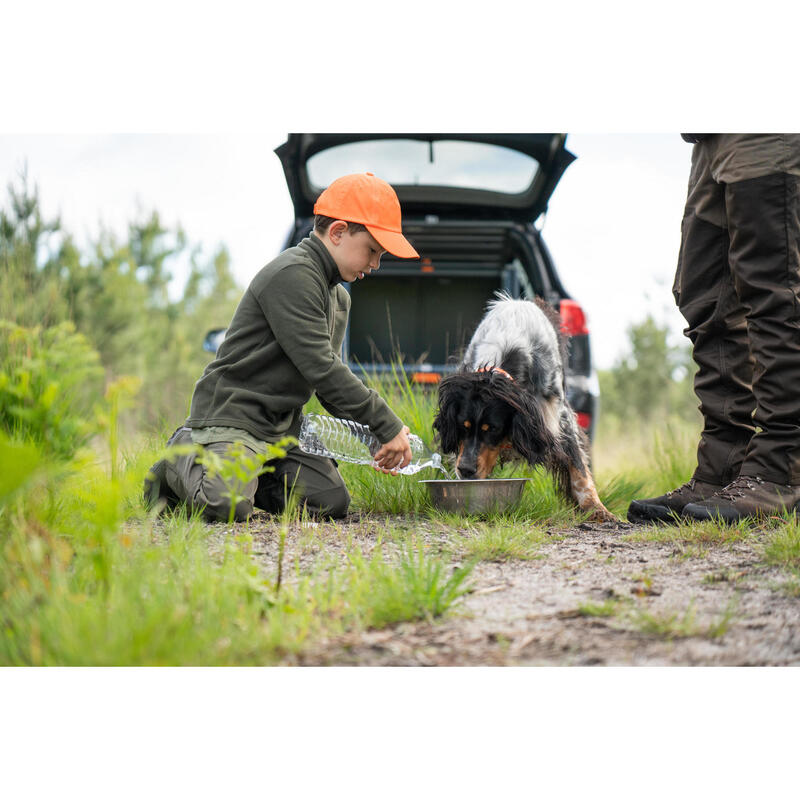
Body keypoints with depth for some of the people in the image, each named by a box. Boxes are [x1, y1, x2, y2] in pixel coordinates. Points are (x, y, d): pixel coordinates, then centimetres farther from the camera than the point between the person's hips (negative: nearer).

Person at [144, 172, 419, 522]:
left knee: (333, 501, -6)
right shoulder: (292, 274, -17)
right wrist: (388, 425, -20)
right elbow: (319, 369, -24)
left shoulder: (339, 298, 16)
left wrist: (371, 437, 0)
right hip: (230, 416, -9)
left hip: (282, 427, 9)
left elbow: (332, 379, 16)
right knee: (228, 506, -29)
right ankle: (184, 459, 4)